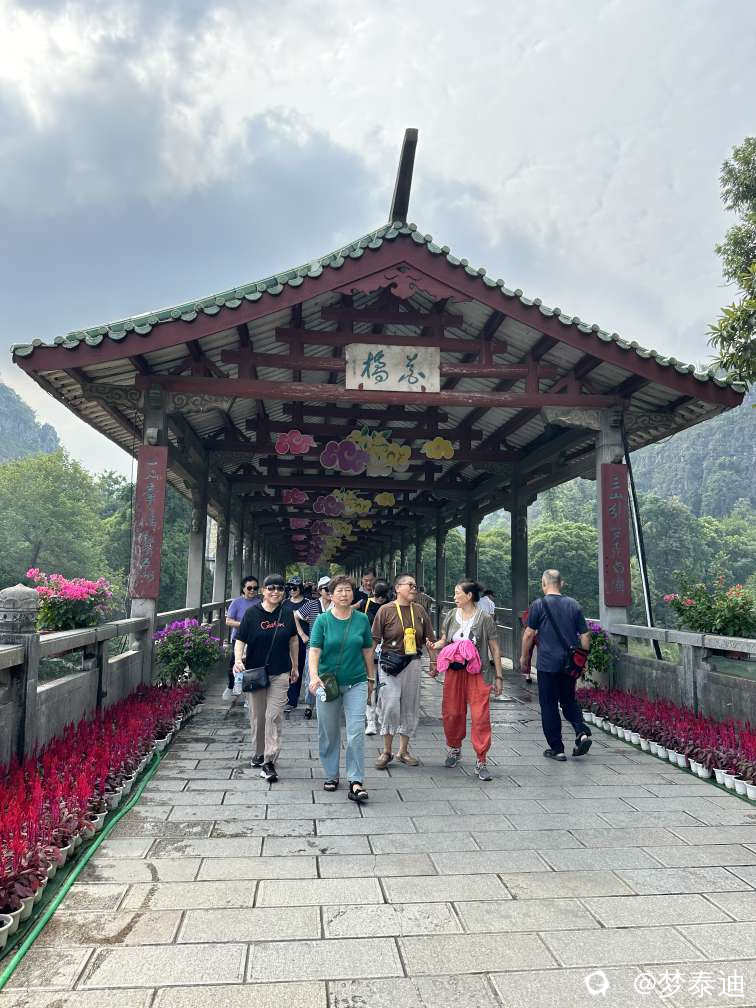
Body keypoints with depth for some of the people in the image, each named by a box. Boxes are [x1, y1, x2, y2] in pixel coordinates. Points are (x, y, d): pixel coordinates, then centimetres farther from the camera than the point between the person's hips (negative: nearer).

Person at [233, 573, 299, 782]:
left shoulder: (287, 614, 0)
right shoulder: (252, 613, -6)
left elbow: (293, 640, 13)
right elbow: (240, 640, -4)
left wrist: (295, 666, 17)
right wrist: (238, 659, -22)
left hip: (280, 673, 0)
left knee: (274, 716, -7)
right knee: (257, 716, 13)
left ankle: (269, 762, -3)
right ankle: (259, 753, 34)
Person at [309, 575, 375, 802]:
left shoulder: (362, 619, 2)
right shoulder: (323, 620, -3)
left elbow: (367, 650, 11)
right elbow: (314, 650, -11)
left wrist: (371, 678, 15)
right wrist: (314, 675, -26)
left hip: (356, 683, 0)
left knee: (356, 732, -7)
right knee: (328, 732, 11)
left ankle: (356, 783, 0)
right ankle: (331, 775, 29)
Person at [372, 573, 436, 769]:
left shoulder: (420, 611, 9)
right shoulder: (386, 610, -3)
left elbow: (429, 639, 16)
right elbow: (374, 640, -3)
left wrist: (433, 661, 12)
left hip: (413, 663, 4)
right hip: (390, 663, -4)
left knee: (410, 707, 8)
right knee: (390, 705, -9)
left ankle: (403, 751, 23)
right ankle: (387, 751, 9)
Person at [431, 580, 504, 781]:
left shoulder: (485, 619, -4)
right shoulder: (451, 616, 6)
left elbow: (495, 649, 0)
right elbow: (444, 641, 15)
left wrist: (498, 676, -1)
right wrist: (433, 646, -8)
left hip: (478, 673, -4)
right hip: (454, 671, 4)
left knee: (480, 716, -7)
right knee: (452, 713, 9)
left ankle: (481, 762, 3)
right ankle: (455, 749, 35)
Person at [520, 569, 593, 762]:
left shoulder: (539, 605, -6)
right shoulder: (574, 605, 5)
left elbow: (529, 634, -5)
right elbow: (585, 635, 7)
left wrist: (524, 657, 7)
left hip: (548, 663, -4)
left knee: (549, 705, 6)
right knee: (569, 701, 20)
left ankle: (557, 749, 10)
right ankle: (582, 732, -1)